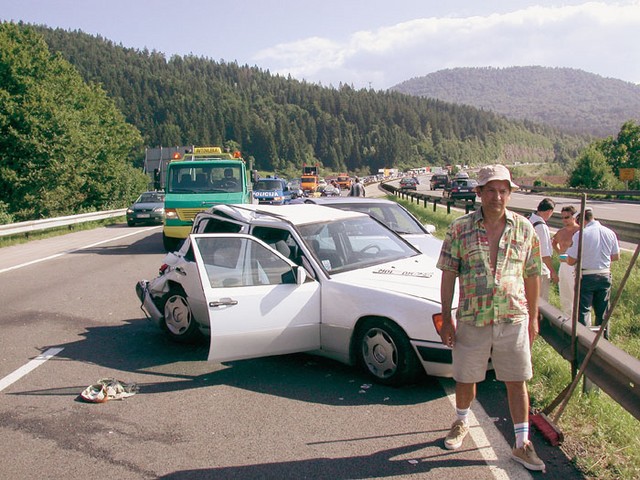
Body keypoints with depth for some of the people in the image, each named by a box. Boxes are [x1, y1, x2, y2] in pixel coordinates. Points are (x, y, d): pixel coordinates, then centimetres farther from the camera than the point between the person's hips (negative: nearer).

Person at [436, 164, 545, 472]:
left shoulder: (524, 229, 1)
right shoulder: (460, 228, -4)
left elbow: (532, 276, 9)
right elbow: (448, 275, -1)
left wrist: (533, 318, 10)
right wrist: (446, 319, -2)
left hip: (513, 320, 1)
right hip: (471, 320, 0)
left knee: (516, 382, 7)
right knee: (465, 378, 13)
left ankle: (522, 444, 22)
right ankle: (461, 424, 41)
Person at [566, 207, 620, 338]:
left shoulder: (581, 234, -17)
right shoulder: (610, 233, -1)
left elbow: (571, 261, -13)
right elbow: (616, 257, 10)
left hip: (586, 277, -5)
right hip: (605, 276, 5)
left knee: (583, 312, 4)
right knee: (602, 312, 17)